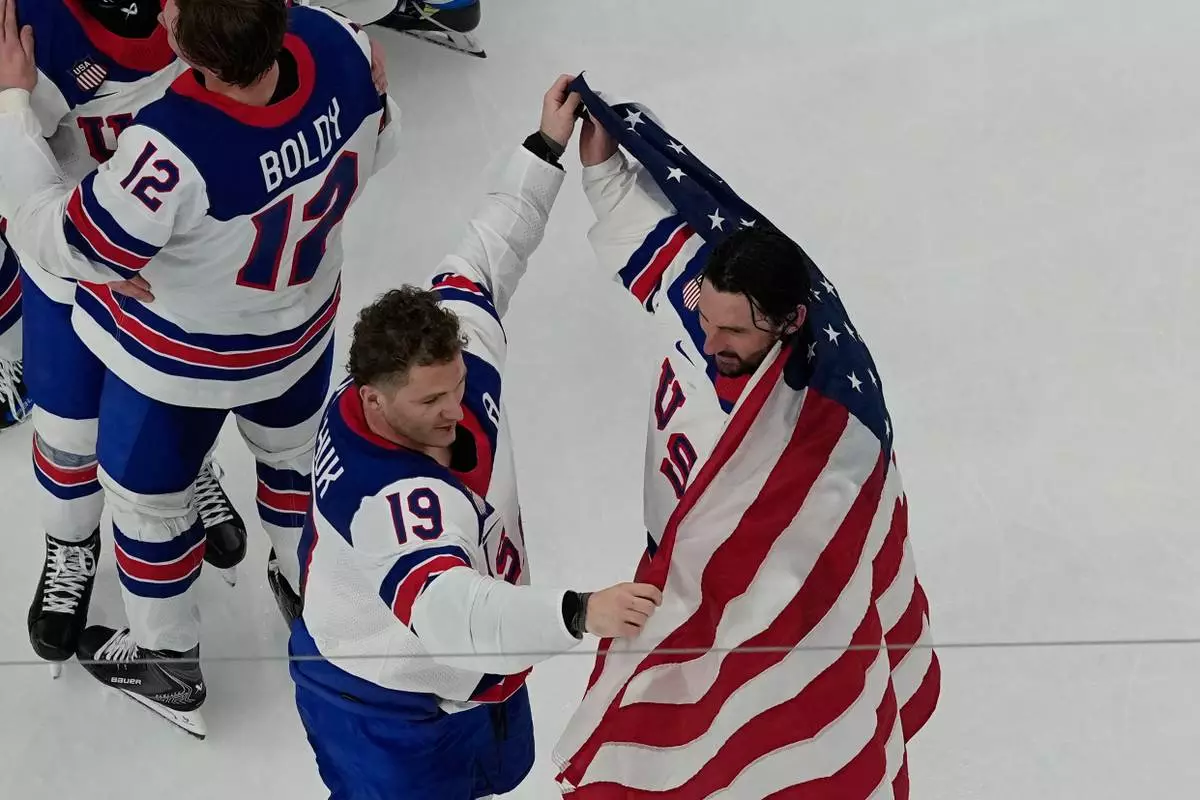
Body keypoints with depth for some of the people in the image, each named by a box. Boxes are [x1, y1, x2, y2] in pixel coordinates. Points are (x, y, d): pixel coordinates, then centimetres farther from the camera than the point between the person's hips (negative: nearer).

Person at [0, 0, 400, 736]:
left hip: (181, 359, -5)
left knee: (148, 497, 23)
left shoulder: (175, 151, -45)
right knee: (294, 449, 34)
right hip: (301, 323, 5)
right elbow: (375, 148, -6)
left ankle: (165, 664, 46)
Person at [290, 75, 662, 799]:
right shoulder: (387, 494, -43)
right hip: (389, 713, -9)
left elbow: (487, 257, -1)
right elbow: (441, 605, -57)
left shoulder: (452, 361, -19)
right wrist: (579, 614, -70)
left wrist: (547, 148, -3)